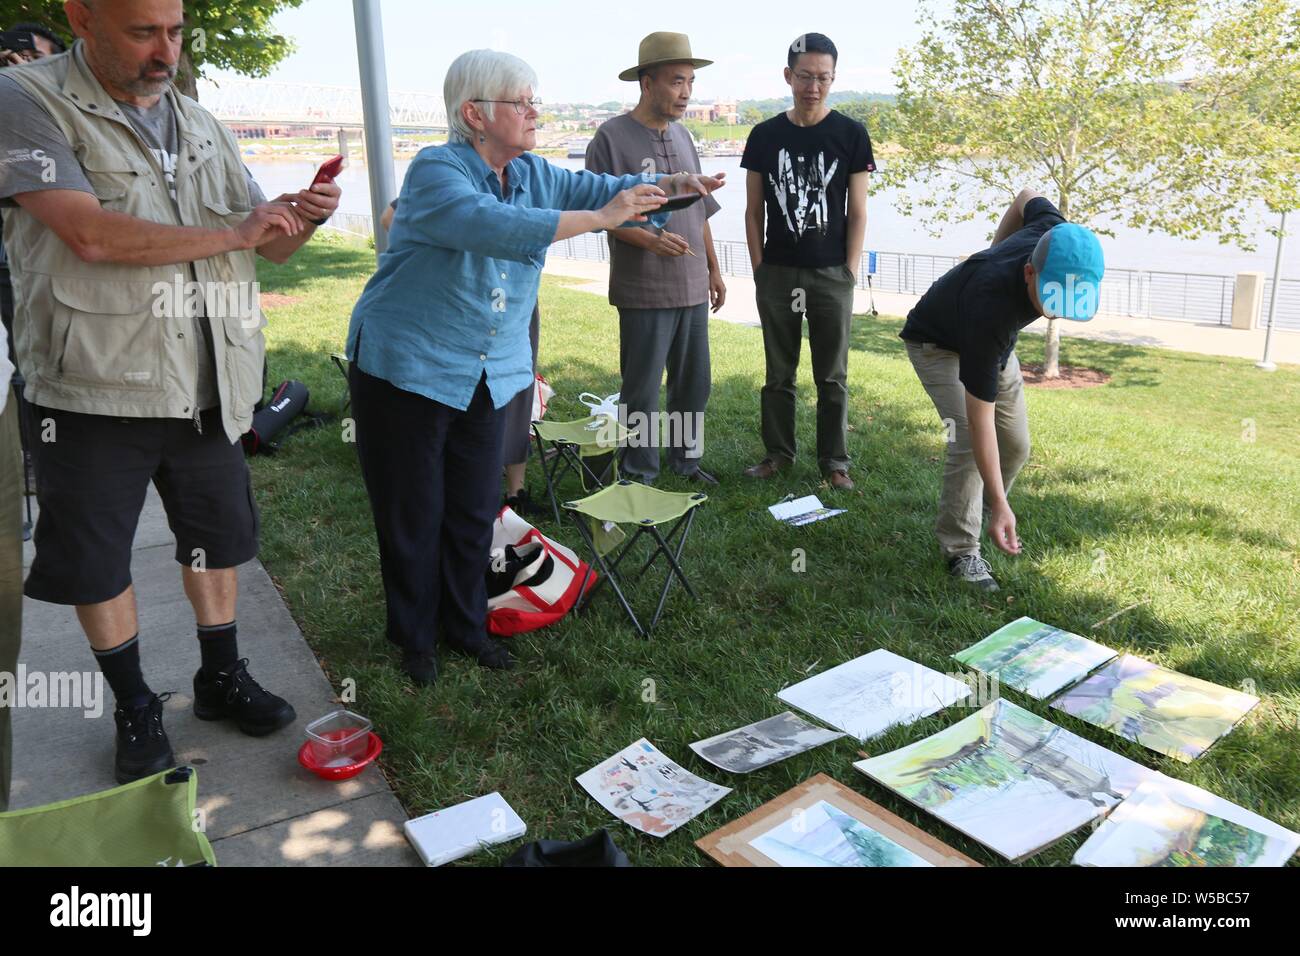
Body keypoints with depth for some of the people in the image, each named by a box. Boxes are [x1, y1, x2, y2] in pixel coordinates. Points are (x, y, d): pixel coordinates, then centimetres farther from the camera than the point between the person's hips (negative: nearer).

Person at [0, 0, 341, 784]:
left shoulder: (202, 125, 9)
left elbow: (267, 244, 12)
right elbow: (89, 233, -22)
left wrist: (303, 218, -11)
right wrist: (229, 234, -17)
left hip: (206, 387, 5)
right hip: (96, 391, -4)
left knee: (215, 537, 15)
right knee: (96, 563, 8)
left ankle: (222, 677, 34)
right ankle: (135, 708, 28)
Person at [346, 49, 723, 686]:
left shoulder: (532, 174, 6)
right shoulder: (436, 171, -17)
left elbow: (597, 190, 3)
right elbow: (494, 226, -34)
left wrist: (670, 187, -16)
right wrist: (599, 219, -33)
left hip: (488, 378, 6)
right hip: (406, 369, -6)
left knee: (475, 512, 13)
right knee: (413, 516, 6)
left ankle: (465, 624, 31)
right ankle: (415, 636, 25)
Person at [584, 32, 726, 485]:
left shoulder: (682, 136, 13)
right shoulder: (612, 136, -7)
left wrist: (714, 269, 17)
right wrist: (649, 240, -23)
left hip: (693, 286, 7)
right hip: (644, 290, -6)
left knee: (694, 382, 13)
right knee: (642, 388, 2)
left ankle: (685, 460, 29)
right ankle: (640, 473, 16)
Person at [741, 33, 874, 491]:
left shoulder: (851, 135, 0)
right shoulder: (765, 136, 4)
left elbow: (857, 212, 0)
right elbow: (754, 211, 7)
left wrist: (849, 273, -6)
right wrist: (759, 269, 1)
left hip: (831, 275, -1)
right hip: (776, 274, 2)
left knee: (832, 376, 5)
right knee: (779, 373, 10)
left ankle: (834, 461, 16)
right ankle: (779, 452, 24)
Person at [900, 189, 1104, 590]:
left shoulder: (1058, 240, -29)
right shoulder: (989, 308, -45)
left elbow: (1027, 197, -3)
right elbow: (980, 420, -40)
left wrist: (994, 253, 7)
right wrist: (1000, 505, -40)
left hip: (992, 341, 7)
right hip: (938, 343, -6)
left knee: (1016, 444, 3)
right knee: (968, 440, -24)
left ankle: (972, 517, 26)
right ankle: (961, 550, -11)